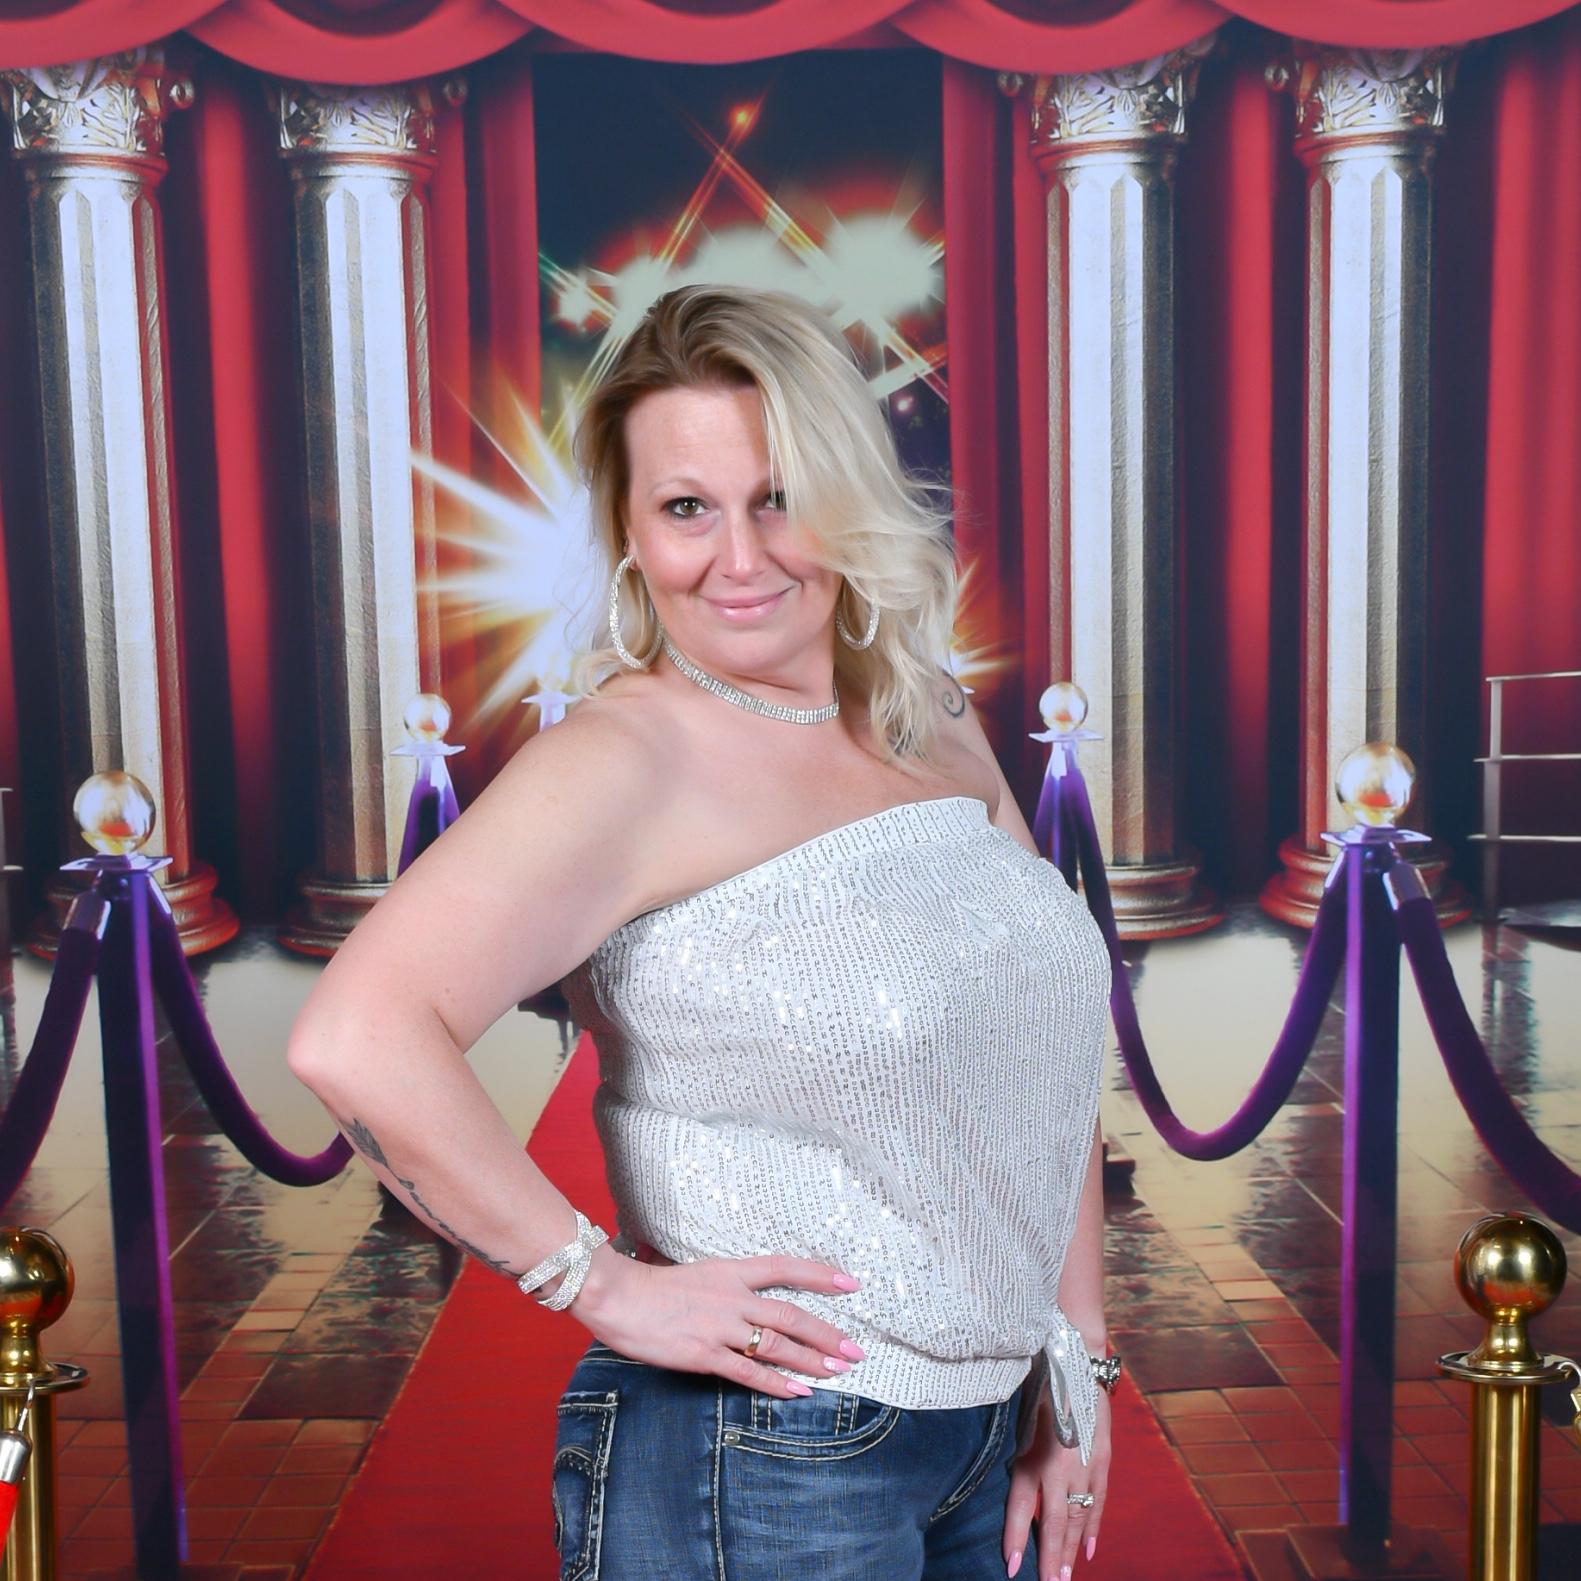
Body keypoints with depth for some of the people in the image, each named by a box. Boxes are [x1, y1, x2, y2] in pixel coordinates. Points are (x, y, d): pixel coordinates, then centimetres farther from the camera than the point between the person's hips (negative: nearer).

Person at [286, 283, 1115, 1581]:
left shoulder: (936, 729, 4)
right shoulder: (629, 759, -17)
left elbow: (1042, 1063, 9)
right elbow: (357, 1037, -30)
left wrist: (1079, 1372, 6)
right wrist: (606, 1286, -21)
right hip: (764, 1466, -6)